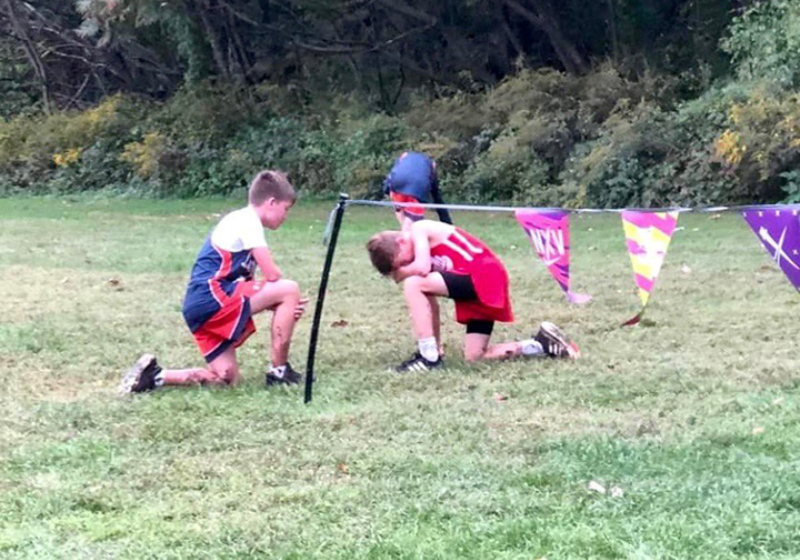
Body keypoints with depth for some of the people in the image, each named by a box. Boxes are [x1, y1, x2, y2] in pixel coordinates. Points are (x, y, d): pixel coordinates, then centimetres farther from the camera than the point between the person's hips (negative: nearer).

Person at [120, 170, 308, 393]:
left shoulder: (239, 221, 23)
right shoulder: (248, 220, -7)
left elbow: (246, 284, 19)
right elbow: (272, 275, -12)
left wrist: (285, 305, 5)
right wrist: (289, 299, 9)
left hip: (200, 307, 10)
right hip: (214, 296, -10)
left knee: (227, 378, 11)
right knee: (289, 290, -12)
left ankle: (154, 375, 7)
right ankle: (279, 371, -5)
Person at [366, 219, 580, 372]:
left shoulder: (418, 230, -8)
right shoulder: (422, 246, 18)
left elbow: (422, 268, -23)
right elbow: (428, 303, 16)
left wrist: (398, 274, -5)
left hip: (485, 276, -10)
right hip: (480, 285, 10)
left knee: (413, 284, -20)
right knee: (474, 357, 10)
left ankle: (429, 356, -17)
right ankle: (543, 345, 14)